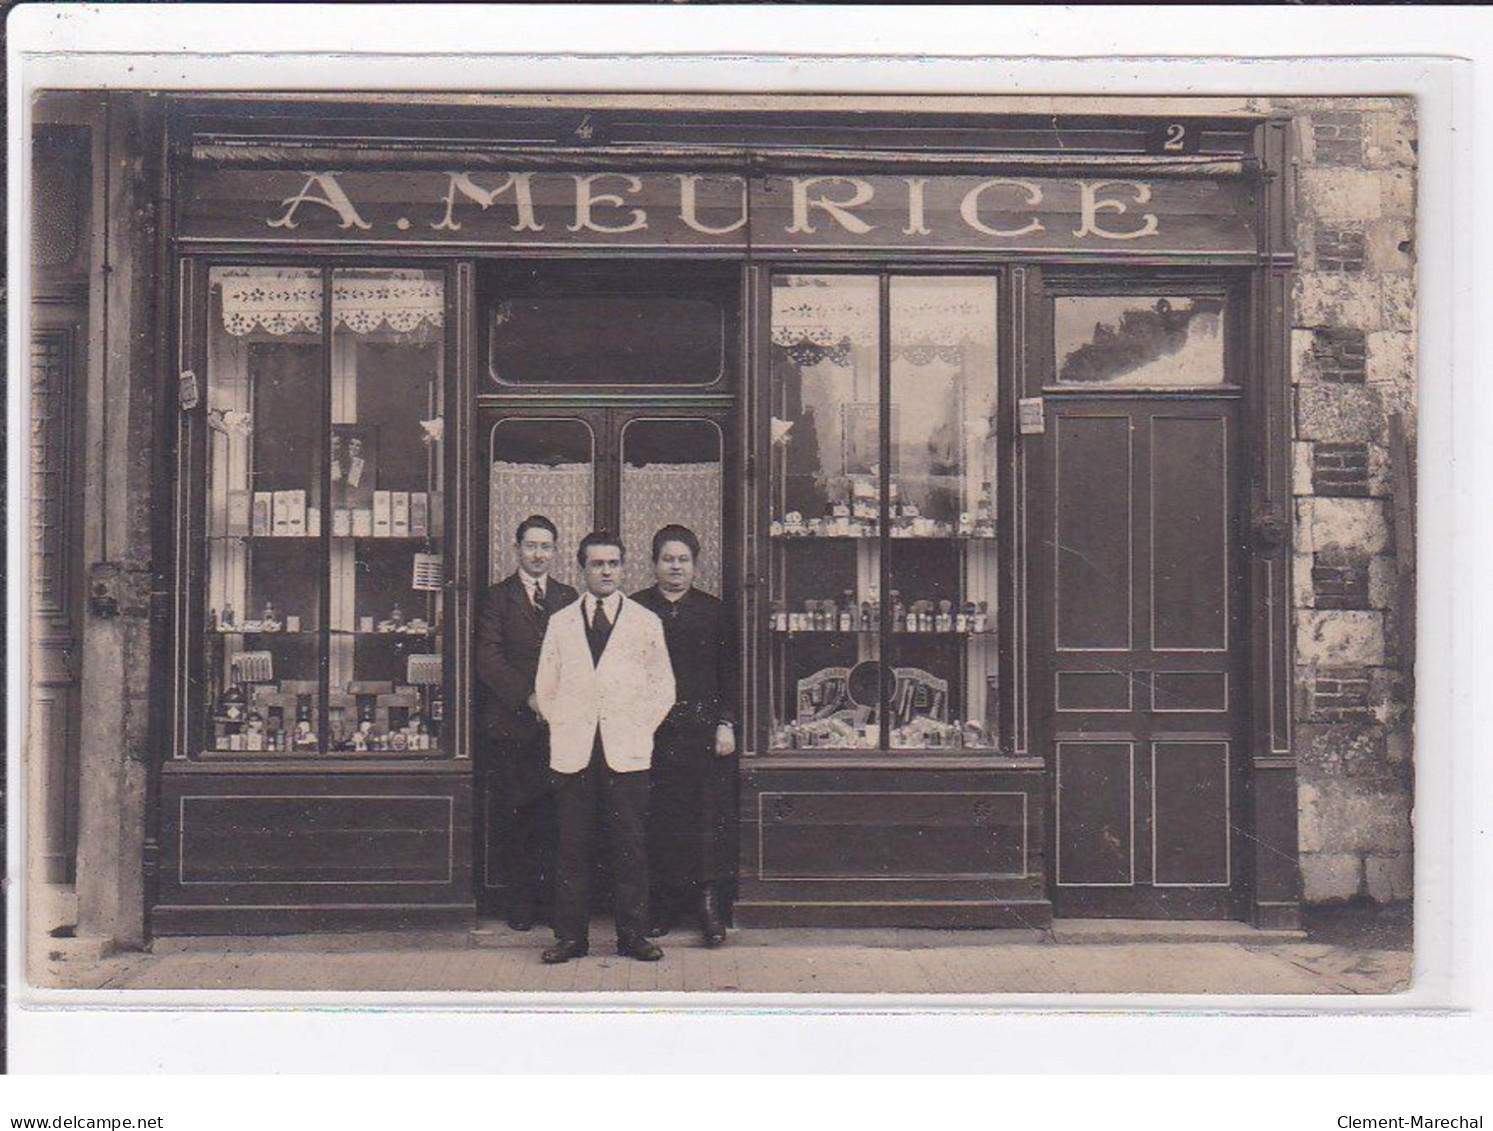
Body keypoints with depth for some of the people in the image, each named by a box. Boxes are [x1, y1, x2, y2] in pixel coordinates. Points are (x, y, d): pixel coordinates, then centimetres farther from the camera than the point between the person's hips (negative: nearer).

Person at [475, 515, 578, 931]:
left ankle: (553, 893, 8)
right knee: (515, 813, 2)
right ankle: (521, 896, 12)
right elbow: (489, 660, -4)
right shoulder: (497, 597, 5)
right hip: (512, 722, -2)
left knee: (554, 812, -2)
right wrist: (529, 697, -13)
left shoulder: (568, 597, 15)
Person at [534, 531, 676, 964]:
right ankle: (570, 935, 10)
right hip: (572, 750, 1)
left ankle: (632, 935, 10)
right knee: (572, 846, 2)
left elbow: (663, 688, 11)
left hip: (627, 751, -1)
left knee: (630, 847, 1)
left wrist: (639, 729, 2)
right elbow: (546, 688, 17)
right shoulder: (560, 623, 12)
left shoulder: (646, 622, 9)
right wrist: (563, 728, 6)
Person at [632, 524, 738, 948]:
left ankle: (709, 904, 1)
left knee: (707, 815, -4)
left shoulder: (713, 611, 10)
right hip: (651, 730, 0)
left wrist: (726, 724, -1)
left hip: (703, 729, 0)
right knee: (656, 817, 1)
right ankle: (662, 907, 9)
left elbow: (728, 672, 9)